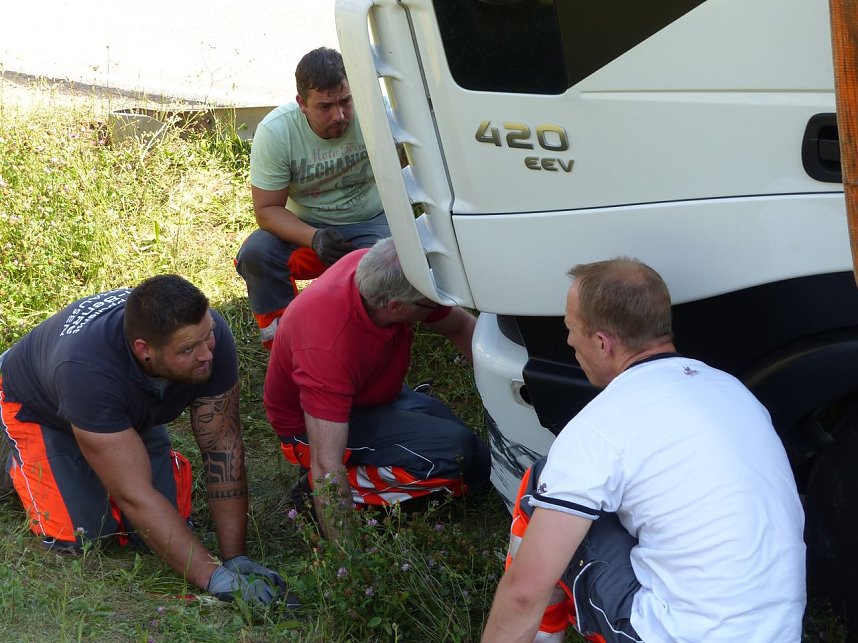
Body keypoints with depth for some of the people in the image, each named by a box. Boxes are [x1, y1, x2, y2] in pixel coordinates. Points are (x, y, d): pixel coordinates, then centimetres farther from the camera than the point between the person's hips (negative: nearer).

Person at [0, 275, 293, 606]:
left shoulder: (206, 333, -33)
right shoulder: (88, 369, -45)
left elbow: (223, 449, -24)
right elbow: (134, 495, -42)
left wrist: (236, 559, -28)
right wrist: (216, 578, -45)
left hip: (130, 413, 4)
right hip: (36, 408, -4)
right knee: (78, 534, -17)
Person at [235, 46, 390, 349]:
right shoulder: (274, 132, -18)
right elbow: (267, 209, -13)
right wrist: (314, 238, -33)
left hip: (371, 223, -1)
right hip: (305, 228, 1)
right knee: (255, 253, -27)